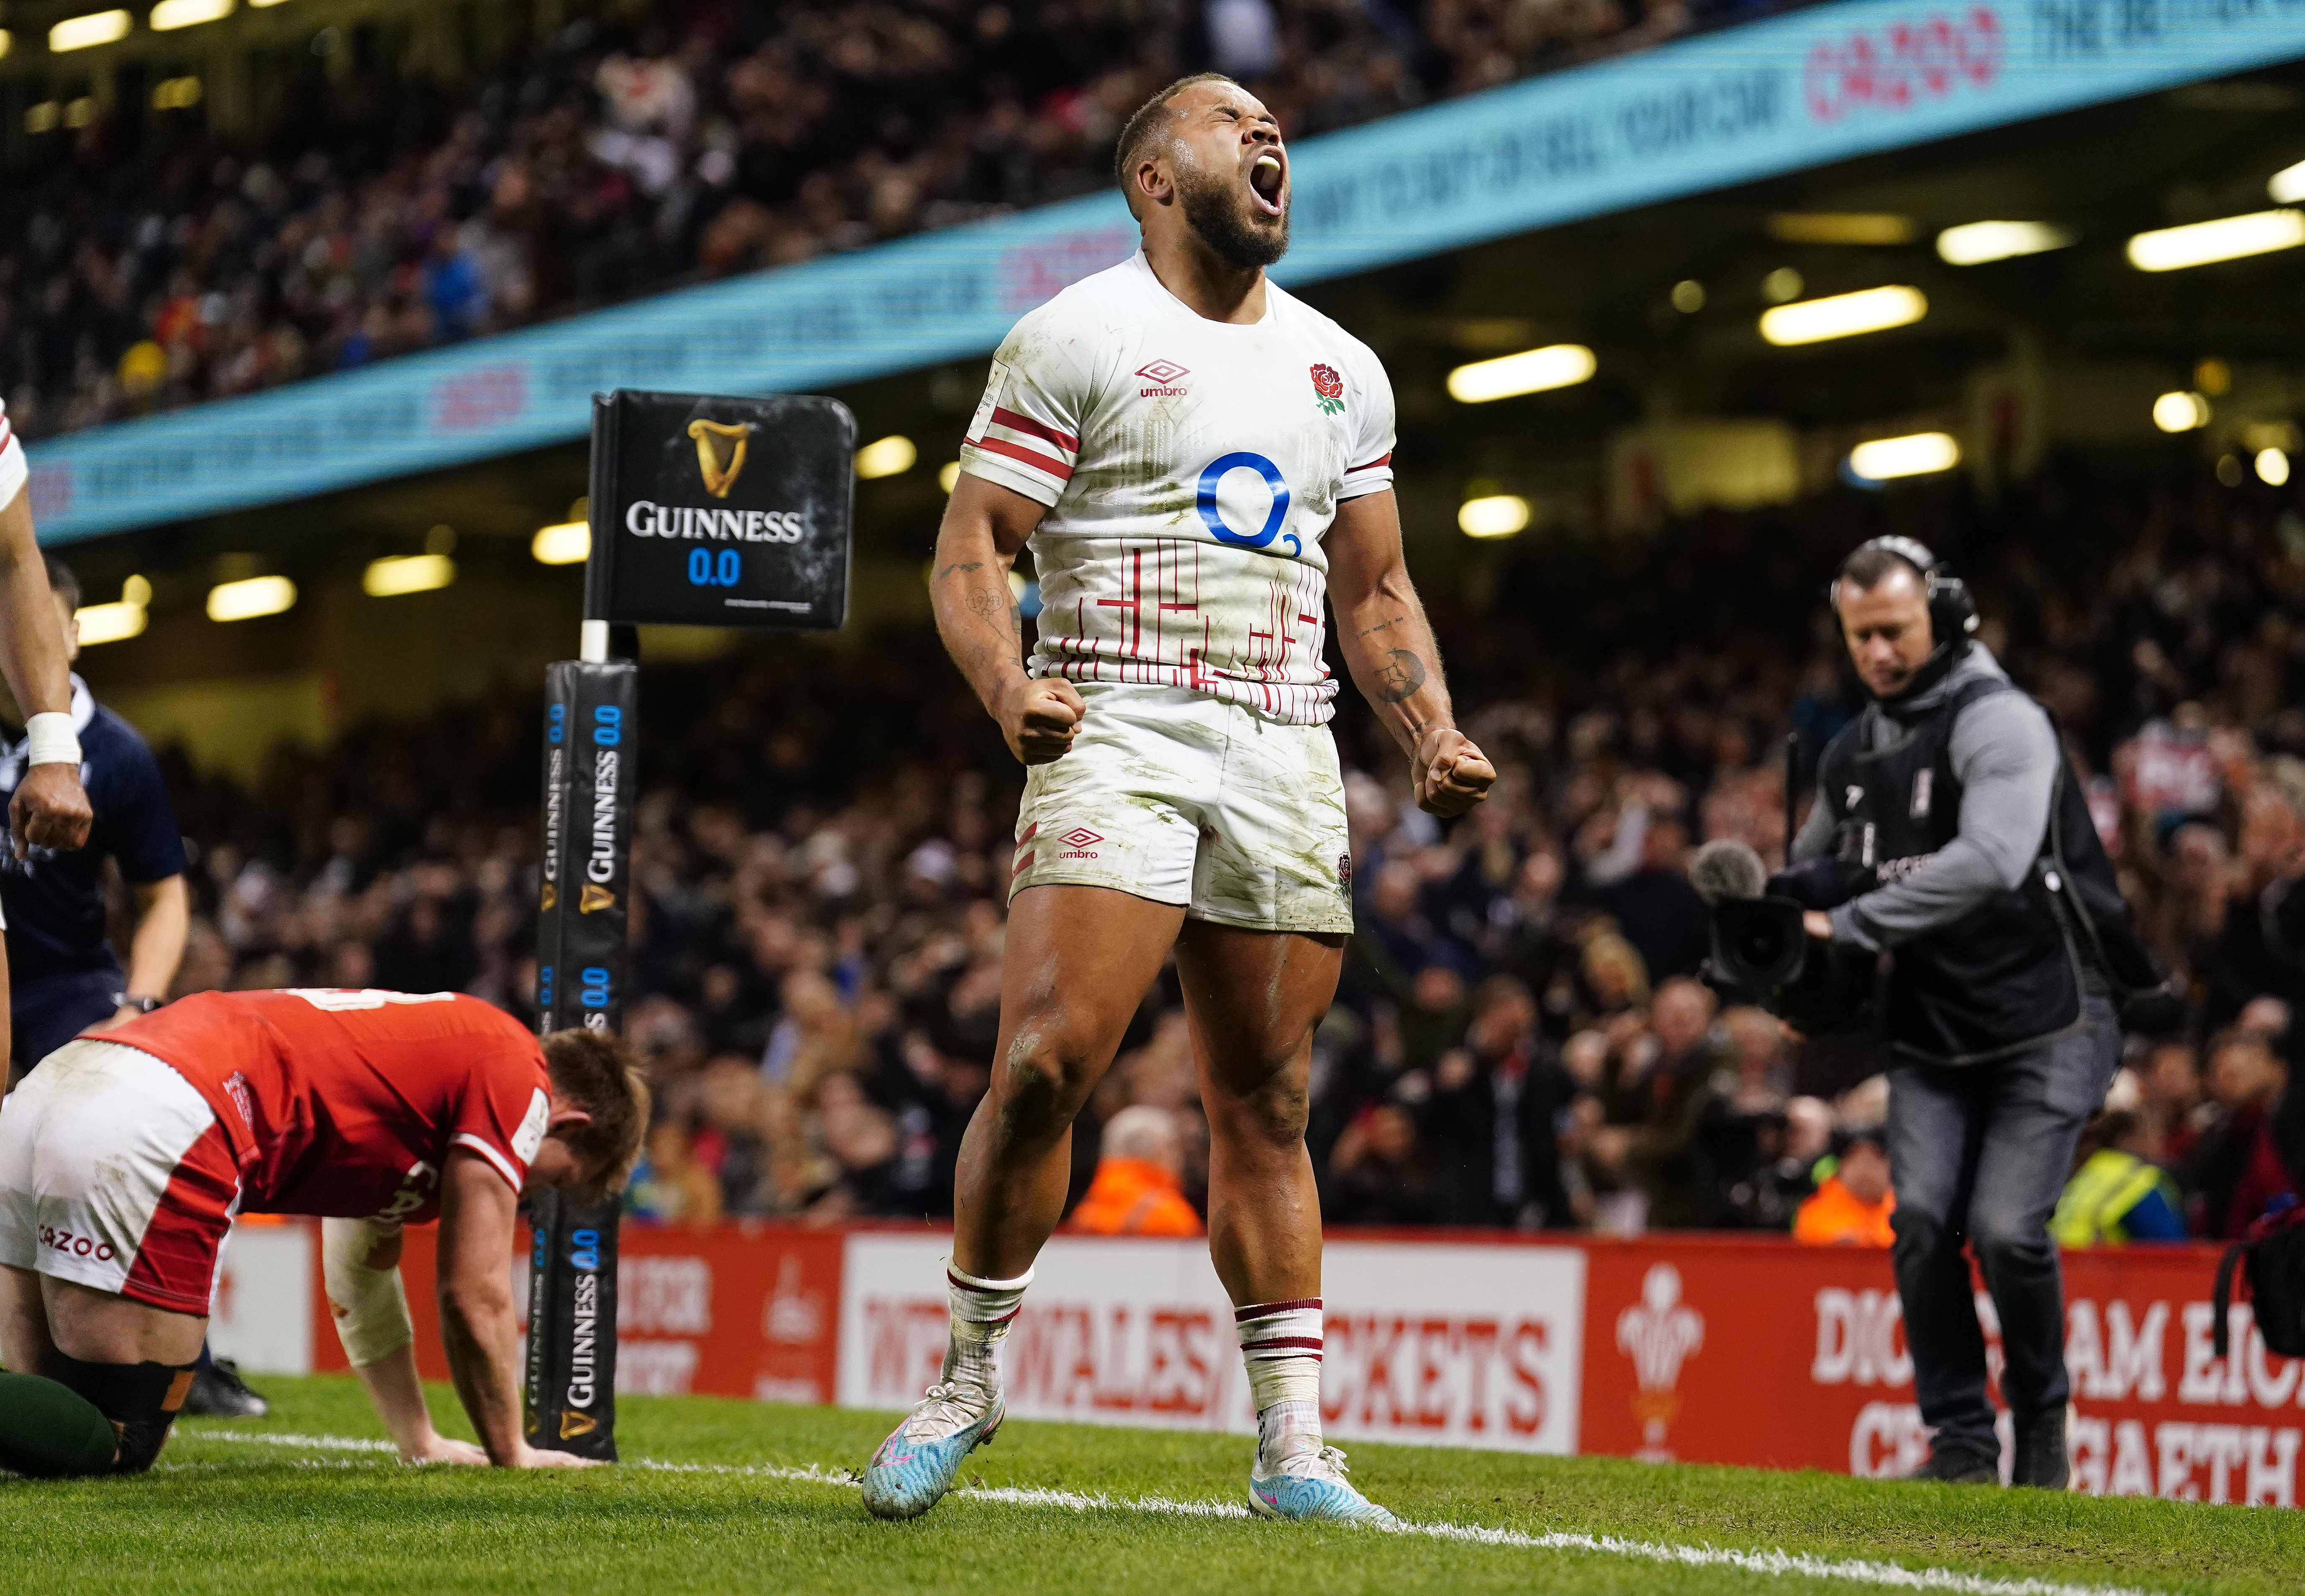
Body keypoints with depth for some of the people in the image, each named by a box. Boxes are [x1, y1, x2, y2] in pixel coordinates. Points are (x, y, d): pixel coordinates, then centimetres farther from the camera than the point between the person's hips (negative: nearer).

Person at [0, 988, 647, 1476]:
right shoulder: (519, 1076, 8)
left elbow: (358, 1277, 40)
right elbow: (475, 1296, 8)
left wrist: (422, 1445, 43)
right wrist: (512, 1453, 22)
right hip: (151, 1132, -9)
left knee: (53, 1423, 15)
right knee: (117, 1446, -6)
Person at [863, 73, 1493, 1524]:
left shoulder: (1340, 369, 18)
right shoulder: (1076, 339, 0)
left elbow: (1375, 590, 22)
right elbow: (970, 549, -4)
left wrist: (1435, 736, 6)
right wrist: (1009, 688, -22)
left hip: (1284, 752, 5)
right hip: (1117, 734, -5)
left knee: (1267, 1103, 4)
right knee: (1049, 1064, -17)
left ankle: (1293, 1447, 7)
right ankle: (971, 1373, 1)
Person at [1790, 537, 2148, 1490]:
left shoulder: (2000, 722, -14)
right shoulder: (1850, 754, 11)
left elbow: (1990, 860, -31)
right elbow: (1813, 870, 25)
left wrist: (1851, 927, -30)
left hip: (2045, 1026, -6)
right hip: (1929, 1036, 6)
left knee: (2005, 1230, -15)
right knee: (1922, 1219, -11)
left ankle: (2042, 1420, 9)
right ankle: (1961, 1439, -1)